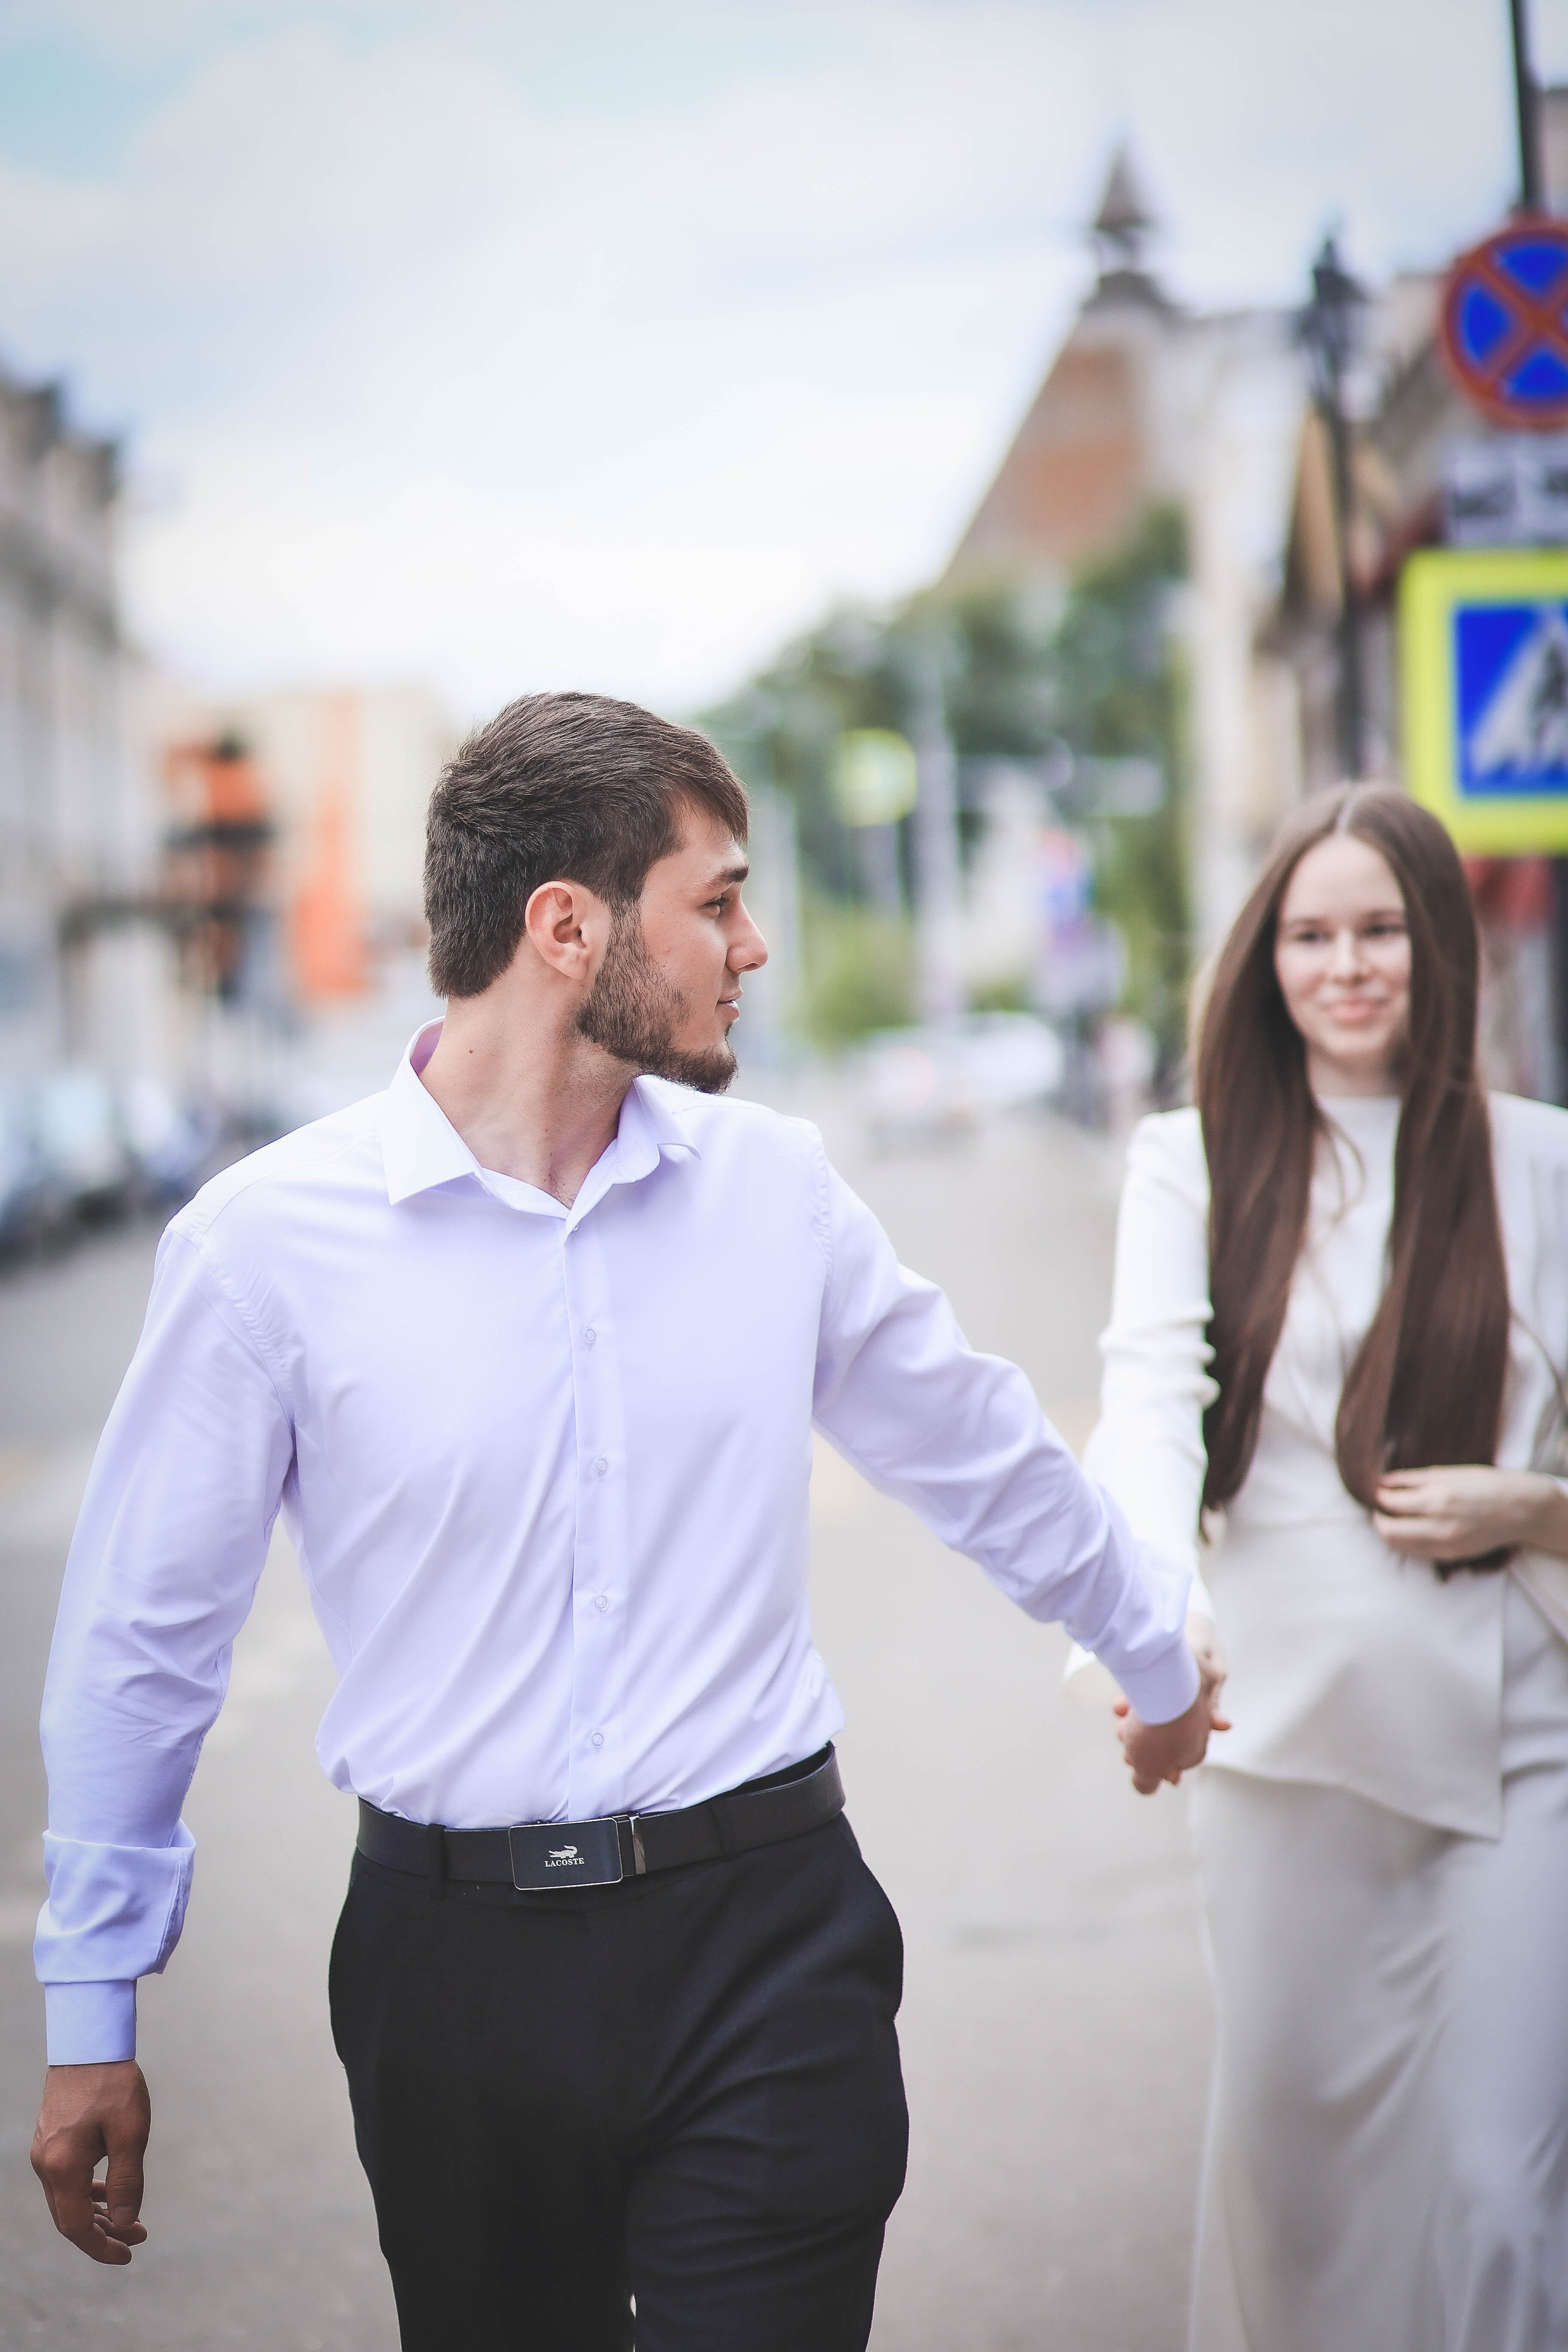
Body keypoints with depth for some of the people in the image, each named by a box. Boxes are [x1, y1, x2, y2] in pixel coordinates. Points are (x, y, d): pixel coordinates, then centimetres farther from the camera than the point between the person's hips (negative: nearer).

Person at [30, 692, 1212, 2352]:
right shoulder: (268, 1239, -7)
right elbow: (142, 1635, 1)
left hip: (765, 1949, 2)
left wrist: (1160, 1658, 32)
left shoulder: (773, 1187, 2)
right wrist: (91, 2021, 4)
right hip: (454, 1962, -1)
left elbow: (982, 1457, 19)